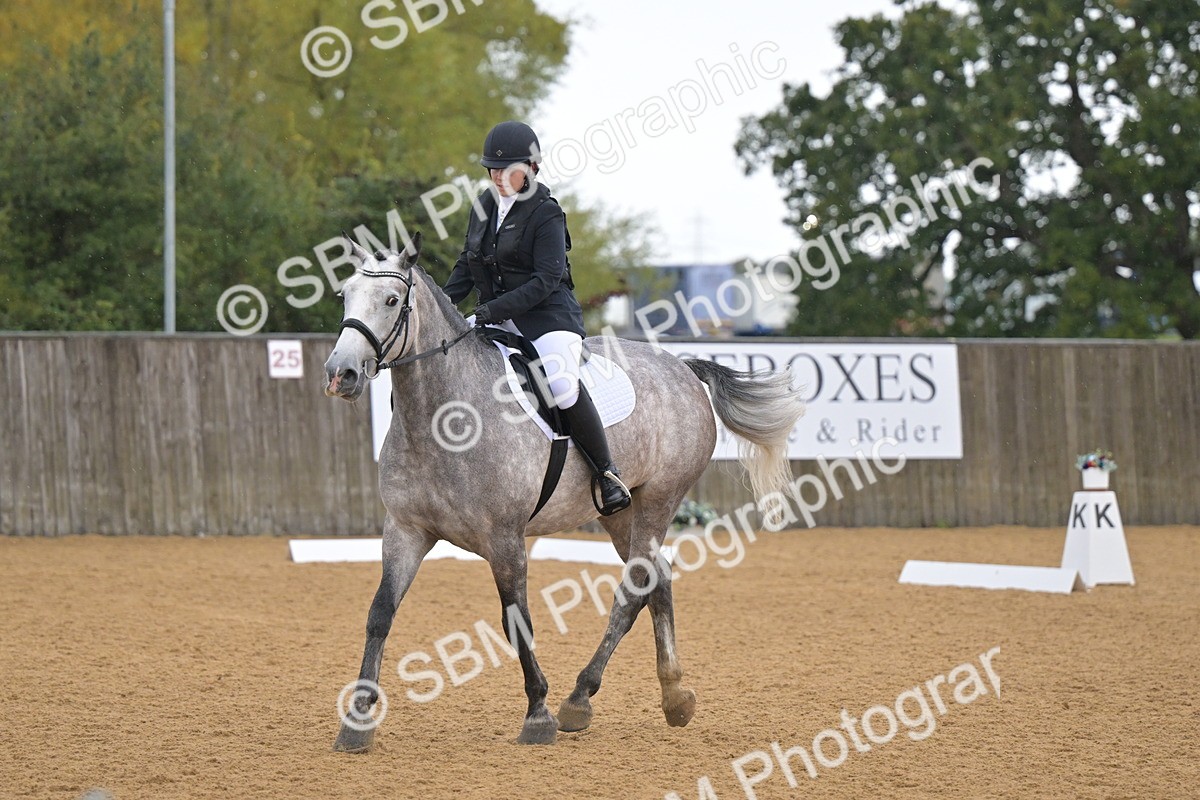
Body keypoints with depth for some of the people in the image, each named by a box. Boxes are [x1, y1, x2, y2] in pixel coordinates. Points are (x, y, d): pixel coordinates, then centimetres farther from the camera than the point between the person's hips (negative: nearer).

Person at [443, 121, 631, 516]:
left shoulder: (546, 215, -11)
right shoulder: (484, 205, 10)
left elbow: (546, 279, -18)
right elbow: (468, 264, 19)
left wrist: (498, 308, -26)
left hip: (547, 313, -8)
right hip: (495, 315, 8)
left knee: (561, 382, -29)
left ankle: (607, 472, -18)